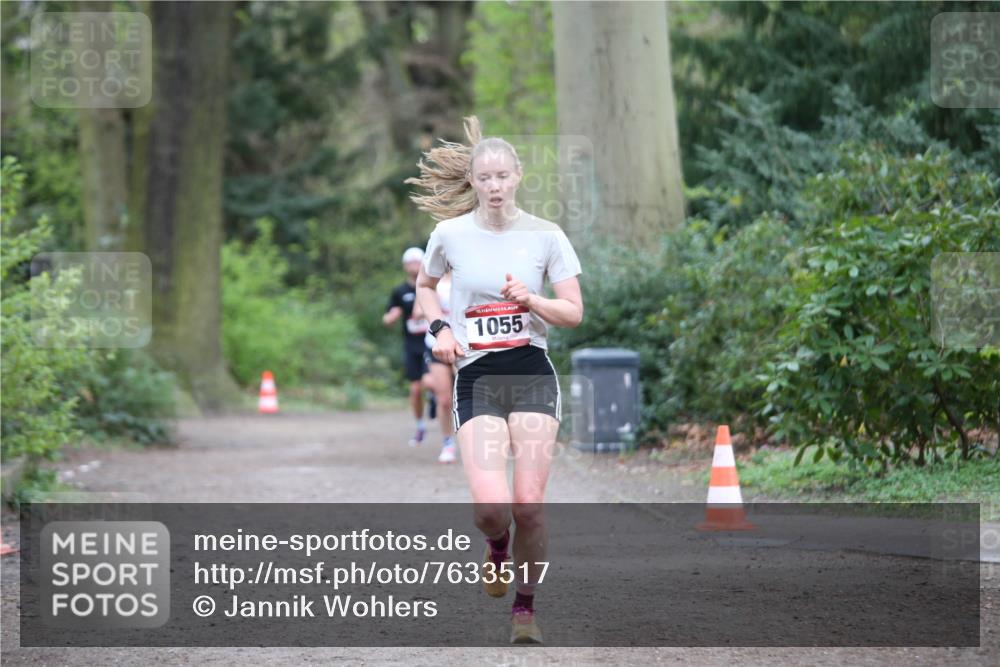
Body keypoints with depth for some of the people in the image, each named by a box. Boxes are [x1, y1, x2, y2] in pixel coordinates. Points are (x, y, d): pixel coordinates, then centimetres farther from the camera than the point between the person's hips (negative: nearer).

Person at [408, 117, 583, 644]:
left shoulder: (546, 236, 1)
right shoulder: (450, 234, 3)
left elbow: (574, 312, 4)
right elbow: (424, 285, 22)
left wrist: (530, 300, -14)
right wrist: (439, 328, 4)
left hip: (533, 373, 0)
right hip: (475, 378, 0)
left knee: (529, 504, -7)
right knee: (490, 506, -16)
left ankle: (525, 607, 13)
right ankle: (497, 545, 21)